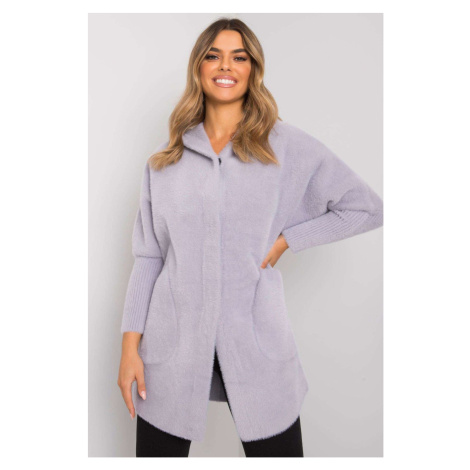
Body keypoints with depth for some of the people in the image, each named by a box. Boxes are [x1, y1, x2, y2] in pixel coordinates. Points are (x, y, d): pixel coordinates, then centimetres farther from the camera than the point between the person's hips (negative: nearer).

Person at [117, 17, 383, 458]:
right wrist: (130, 346, 1)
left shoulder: (287, 145, 2)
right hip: (173, 341, 2)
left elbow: (367, 207, 3)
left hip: (257, 340, -1)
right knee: (157, 451, 10)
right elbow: (147, 257, 7)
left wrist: (284, 240, -5)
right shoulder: (164, 160, 8)